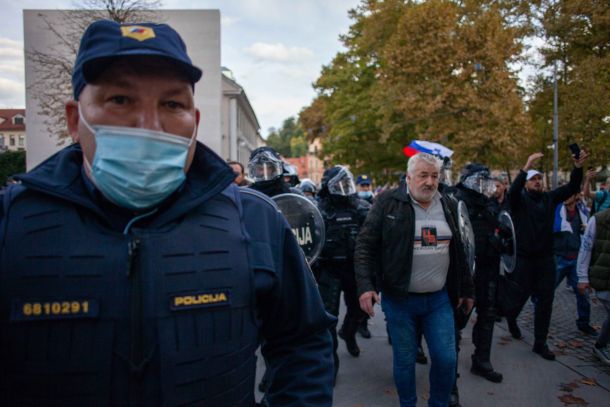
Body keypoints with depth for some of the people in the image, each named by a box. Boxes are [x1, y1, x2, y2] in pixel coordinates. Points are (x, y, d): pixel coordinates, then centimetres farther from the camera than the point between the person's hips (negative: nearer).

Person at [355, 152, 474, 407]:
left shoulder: (449, 205, 6)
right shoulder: (388, 202, -9)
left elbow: (459, 252, 14)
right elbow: (365, 245, -9)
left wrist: (466, 289, 16)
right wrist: (365, 285, -18)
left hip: (439, 299, 4)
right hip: (399, 299, -3)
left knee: (446, 359, 7)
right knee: (404, 361, 9)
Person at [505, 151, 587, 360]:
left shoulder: (549, 198, 7)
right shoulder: (519, 199, -5)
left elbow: (572, 188, 0)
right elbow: (512, 191, -26)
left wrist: (578, 167, -18)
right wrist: (526, 168, -37)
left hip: (546, 258, 4)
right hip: (523, 258, -4)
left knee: (545, 301, 6)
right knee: (520, 296, 7)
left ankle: (540, 343, 16)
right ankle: (511, 319, 40)